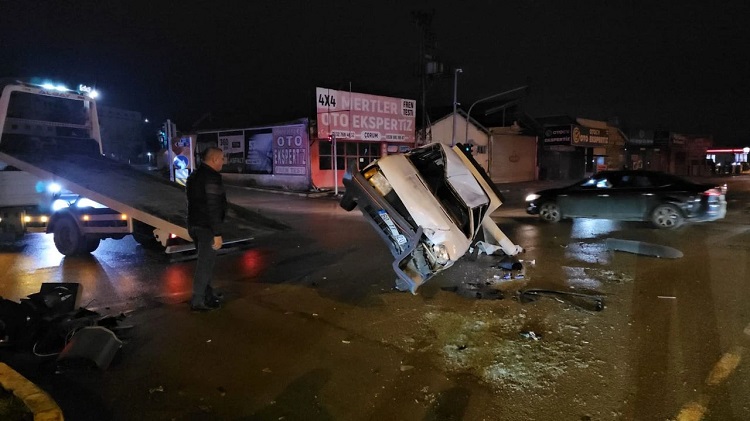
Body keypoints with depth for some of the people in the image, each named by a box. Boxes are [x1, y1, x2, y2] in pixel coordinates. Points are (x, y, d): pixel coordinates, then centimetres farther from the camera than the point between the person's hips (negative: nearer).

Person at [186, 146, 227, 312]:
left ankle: (208, 295, 28)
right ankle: (197, 301, 5)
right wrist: (218, 233, -21)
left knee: (204, 261, 18)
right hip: (206, 227, -10)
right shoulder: (212, 177, -18)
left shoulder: (194, 176, 13)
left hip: (194, 224, 10)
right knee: (205, 263, -1)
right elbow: (213, 208, -23)